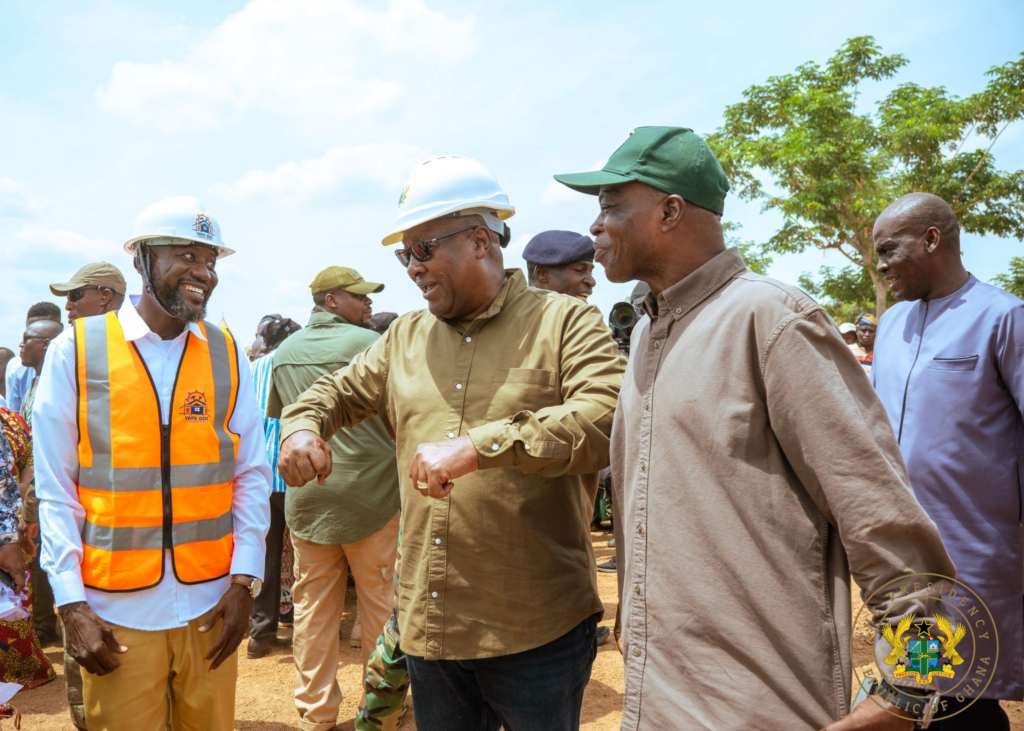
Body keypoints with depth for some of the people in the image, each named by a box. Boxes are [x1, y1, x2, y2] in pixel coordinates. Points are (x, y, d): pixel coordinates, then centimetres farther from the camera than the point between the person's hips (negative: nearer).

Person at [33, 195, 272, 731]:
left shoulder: (226, 353, 3)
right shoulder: (76, 350, -3)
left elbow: (251, 474, 3)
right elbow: (56, 489, -1)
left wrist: (244, 581, -3)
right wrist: (71, 604, -6)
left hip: (212, 603, 2)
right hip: (115, 610, -2)